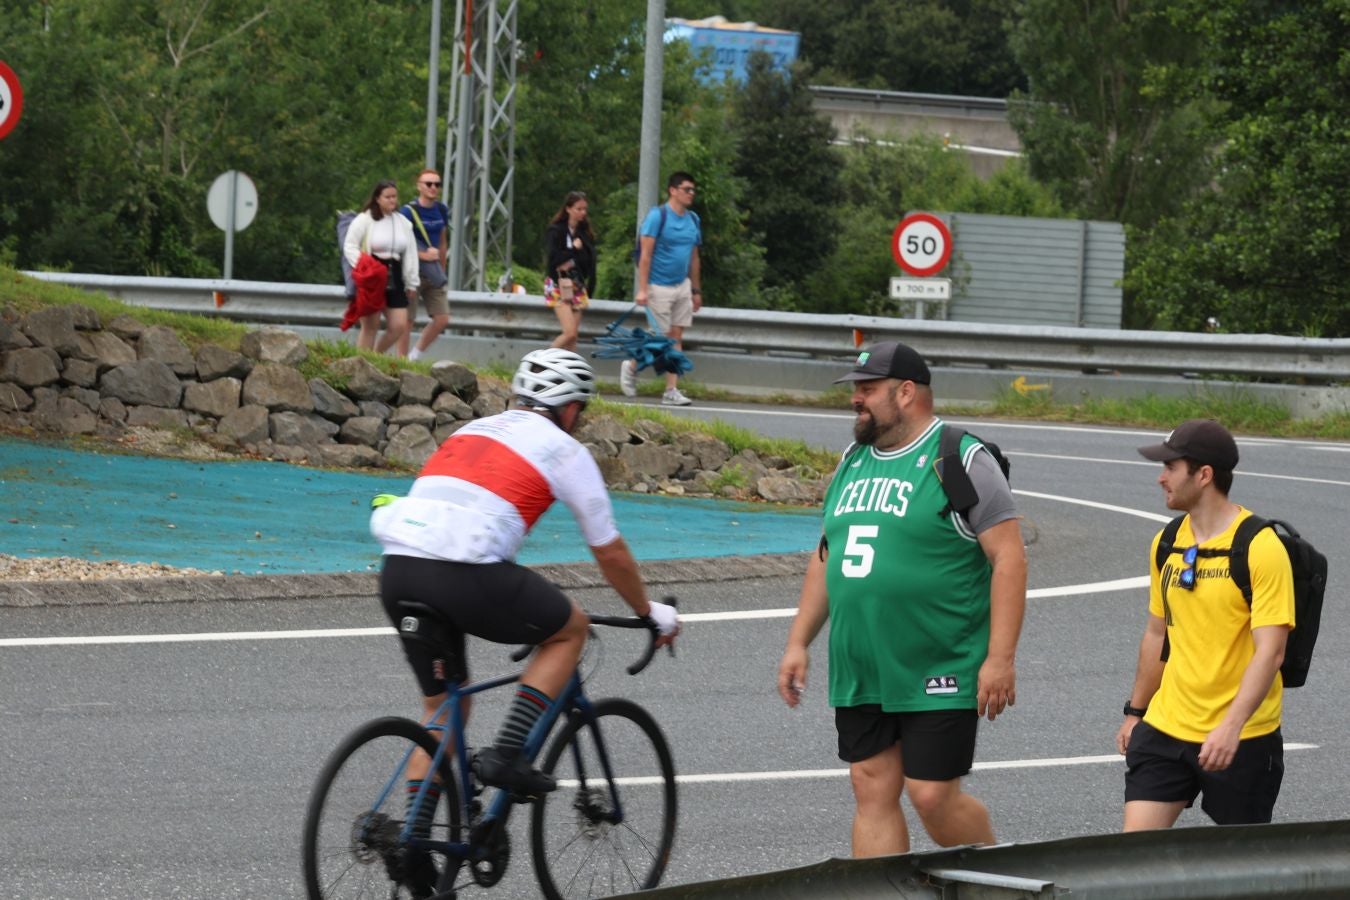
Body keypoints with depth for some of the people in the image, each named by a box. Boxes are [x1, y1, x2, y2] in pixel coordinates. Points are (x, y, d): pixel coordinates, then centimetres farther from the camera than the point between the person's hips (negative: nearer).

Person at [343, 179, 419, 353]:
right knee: (370, 325, -5)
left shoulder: (403, 223, 15)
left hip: (393, 279, 5)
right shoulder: (364, 220, -3)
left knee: (399, 326, -2)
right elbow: (350, 247, -6)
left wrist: (412, 284, 15)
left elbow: (410, 254, 18)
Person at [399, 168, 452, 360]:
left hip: (433, 274, 6)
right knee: (407, 321, -2)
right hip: (412, 273, -6)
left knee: (442, 319, 0)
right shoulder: (408, 211, -10)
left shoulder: (442, 210, 9)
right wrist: (423, 255, -21)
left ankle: (415, 356, 16)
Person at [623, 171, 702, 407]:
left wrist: (697, 291, 15)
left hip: (682, 287, 6)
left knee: (676, 336, 3)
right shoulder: (657, 216, -10)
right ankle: (631, 366, 22)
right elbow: (645, 255, -13)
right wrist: (642, 289, -19)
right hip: (659, 287, -6)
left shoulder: (693, 219, 9)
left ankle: (671, 391, 4)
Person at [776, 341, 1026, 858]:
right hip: (858, 674, 7)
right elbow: (826, 557, 22)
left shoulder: (961, 460, -8)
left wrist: (1000, 658, -18)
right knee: (873, 792, 4)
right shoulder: (853, 462, 14)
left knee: (932, 796, -7)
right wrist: (798, 643, 16)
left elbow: (1008, 557, -12)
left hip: (939, 677, -7)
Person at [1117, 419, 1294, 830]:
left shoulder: (1261, 548, -14)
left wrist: (1231, 726, -31)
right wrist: (1135, 712, 24)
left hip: (1242, 740, -6)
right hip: (1165, 728, 6)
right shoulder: (1167, 545, 8)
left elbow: (1269, 651, -21)